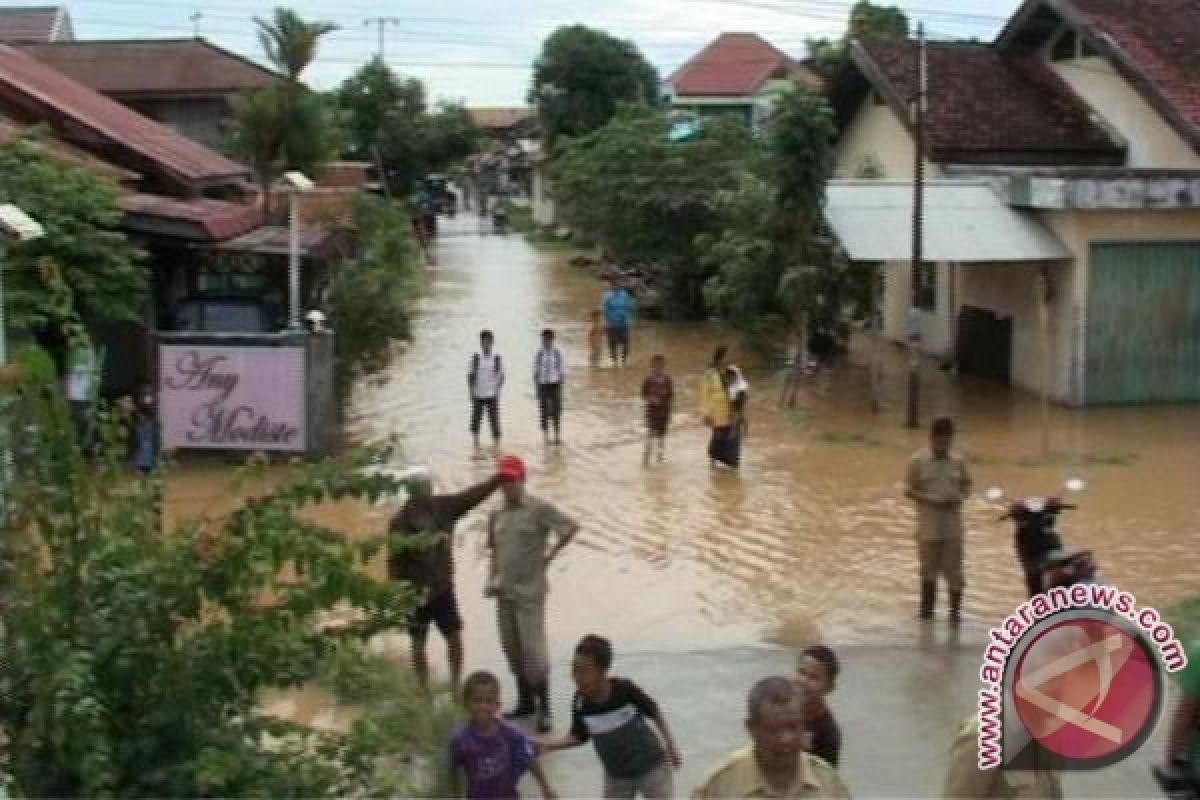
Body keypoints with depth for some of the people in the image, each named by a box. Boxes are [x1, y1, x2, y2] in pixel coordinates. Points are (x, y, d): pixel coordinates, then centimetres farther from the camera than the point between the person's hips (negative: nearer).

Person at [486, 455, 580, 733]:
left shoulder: (539, 509, -10)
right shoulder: (498, 515, 9)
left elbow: (572, 527, -15)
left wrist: (551, 554, -11)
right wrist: (492, 579, 7)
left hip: (529, 591, -7)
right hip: (504, 592, 7)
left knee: (533, 649, -6)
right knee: (511, 648, 12)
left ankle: (544, 708, 2)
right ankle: (525, 701, 25)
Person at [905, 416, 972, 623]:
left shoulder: (958, 461, 1)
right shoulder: (918, 461, -7)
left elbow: (966, 484, 12)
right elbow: (909, 490, -5)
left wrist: (960, 497, -10)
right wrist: (931, 500, -19)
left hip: (953, 527, 1)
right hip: (928, 527, -1)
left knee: (954, 571, 3)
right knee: (928, 571, 12)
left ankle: (955, 612, 14)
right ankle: (927, 610, 28)